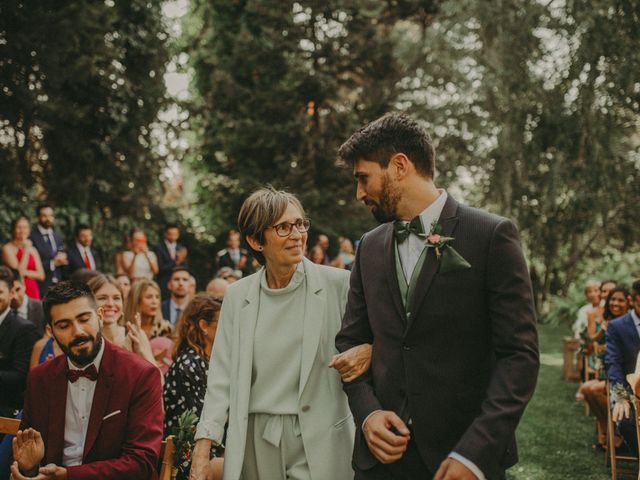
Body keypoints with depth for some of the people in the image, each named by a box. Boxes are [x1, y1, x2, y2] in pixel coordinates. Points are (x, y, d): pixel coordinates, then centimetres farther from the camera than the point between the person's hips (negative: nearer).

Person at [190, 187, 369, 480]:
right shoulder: (237, 296, 5)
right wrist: (202, 451, -3)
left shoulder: (338, 284, -4)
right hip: (256, 443, 3)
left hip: (319, 443, -2)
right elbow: (222, 377, 3)